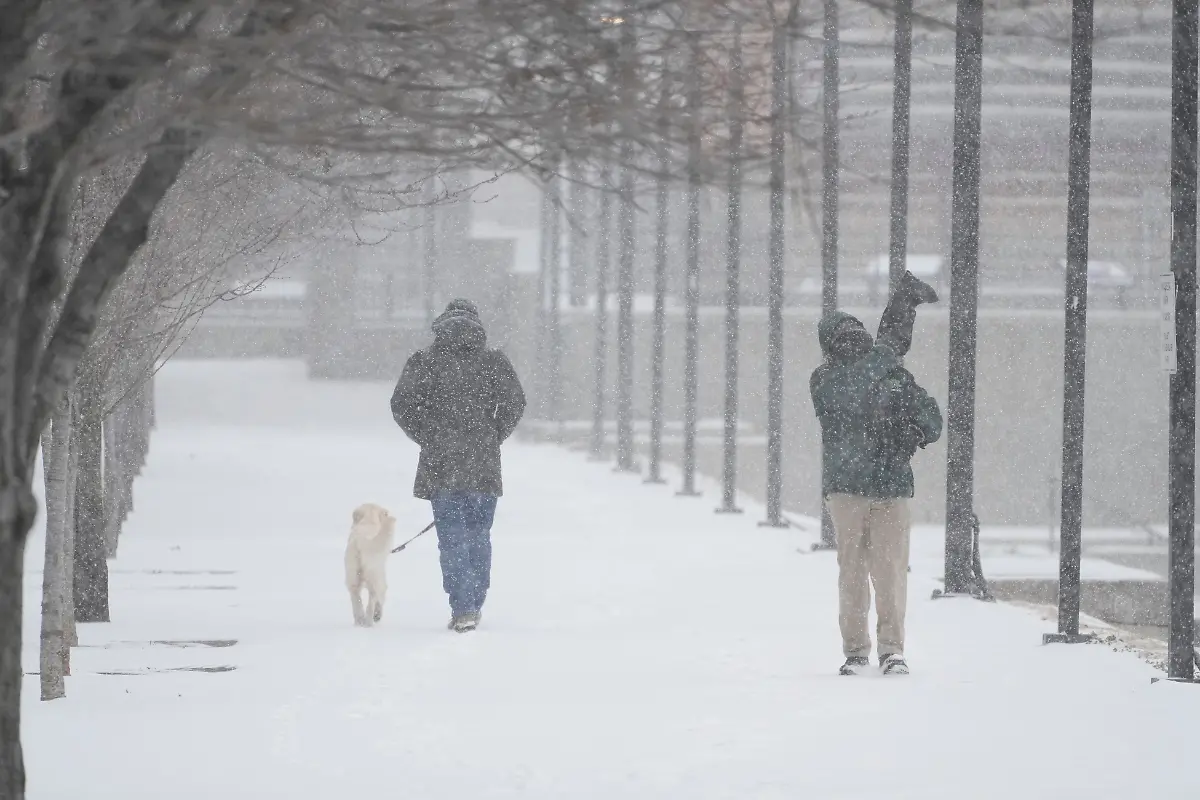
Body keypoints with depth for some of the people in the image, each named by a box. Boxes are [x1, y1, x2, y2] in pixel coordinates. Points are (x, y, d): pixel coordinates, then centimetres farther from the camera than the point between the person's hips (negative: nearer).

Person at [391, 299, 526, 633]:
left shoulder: (425, 361, -1)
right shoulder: (494, 362, 4)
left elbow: (401, 404, -4)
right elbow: (515, 403, 2)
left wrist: (428, 438, 7)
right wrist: (493, 439, 12)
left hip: (441, 464, -2)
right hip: (484, 465, 2)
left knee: (452, 536, -1)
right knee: (479, 535, 14)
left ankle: (463, 609, -12)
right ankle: (474, 607, 19)